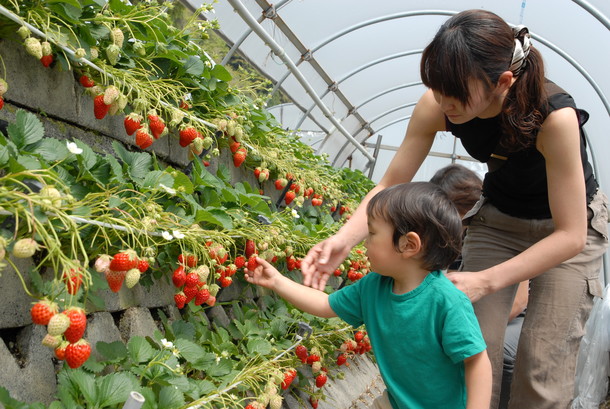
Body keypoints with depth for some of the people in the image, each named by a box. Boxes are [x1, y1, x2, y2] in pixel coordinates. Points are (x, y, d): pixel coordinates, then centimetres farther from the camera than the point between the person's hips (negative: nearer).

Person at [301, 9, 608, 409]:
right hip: (497, 217, 4)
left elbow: (571, 235, -30)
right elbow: (391, 185, -15)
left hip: (570, 223, -3)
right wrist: (343, 240, -32)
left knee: (543, 363, -10)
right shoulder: (437, 106, -24)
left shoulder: (554, 115, -36)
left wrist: (484, 281, -38)